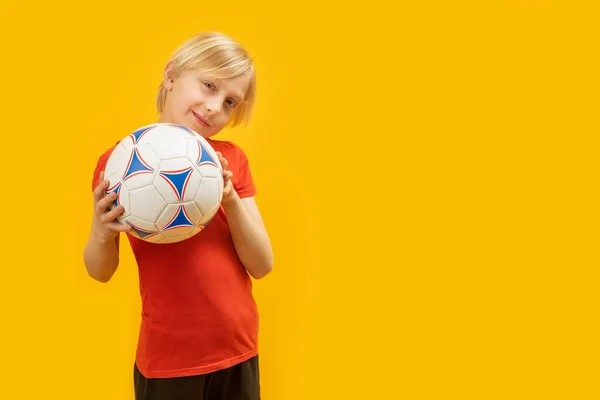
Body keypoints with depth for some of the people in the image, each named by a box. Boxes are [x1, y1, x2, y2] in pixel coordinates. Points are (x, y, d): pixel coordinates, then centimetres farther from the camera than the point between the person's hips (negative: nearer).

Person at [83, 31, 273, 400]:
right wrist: (103, 233, -23)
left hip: (240, 351, 3)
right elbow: (100, 272, -2)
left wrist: (230, 199, -20)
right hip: (169, 359, -3)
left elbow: (262, 266, -4)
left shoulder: (232, 159, -1)